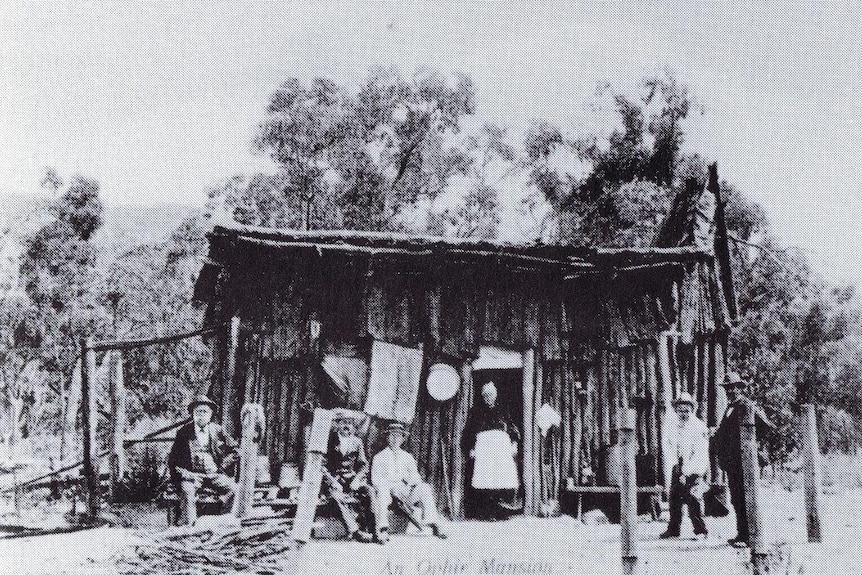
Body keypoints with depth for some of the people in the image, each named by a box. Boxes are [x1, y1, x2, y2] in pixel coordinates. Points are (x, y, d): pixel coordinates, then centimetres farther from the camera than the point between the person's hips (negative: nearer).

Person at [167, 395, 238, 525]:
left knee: (232, 488, -24)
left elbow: (234, 450, 12)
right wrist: (184, 473, -11)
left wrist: (222, 468, 2)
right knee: (187, 491, -33)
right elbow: (173, 459, 5)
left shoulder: (218, 430, 9)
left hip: (214, 474, 2)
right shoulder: (184, 432, 5)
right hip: (192, 474, -1)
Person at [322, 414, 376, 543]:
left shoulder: (357, 441, 9)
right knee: (337, 495, -35)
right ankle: (353, 530, -37)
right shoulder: (330, 441, -1)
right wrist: (331, 480, -17)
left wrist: (357, 479, -10)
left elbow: (364, 464, 8)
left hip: (353, 477, 3)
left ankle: (374, 528, -29)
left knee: (370, 491, -25)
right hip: (334, 478, -3)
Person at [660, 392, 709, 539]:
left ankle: (700, 530, -6)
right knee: (674, 497, 2)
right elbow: (667, 447, 6)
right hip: (678, 467, 5)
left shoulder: (699, 427, -10)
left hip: (695, 468, -5)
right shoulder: (671, 426, 7)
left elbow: (700, 453, -13)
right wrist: (674, 464, -9)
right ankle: (673, 530, 12)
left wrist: (686, 473, -15)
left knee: (693, 497, -14)